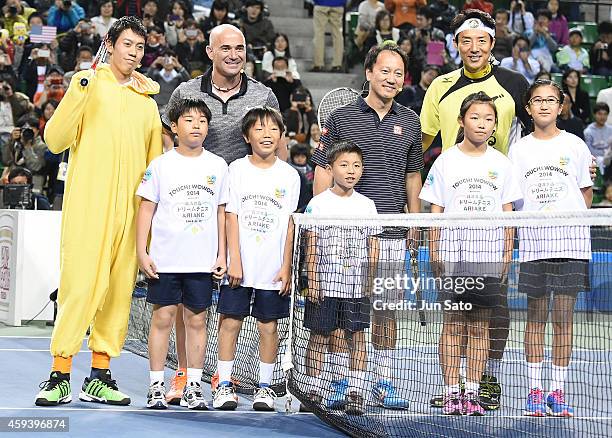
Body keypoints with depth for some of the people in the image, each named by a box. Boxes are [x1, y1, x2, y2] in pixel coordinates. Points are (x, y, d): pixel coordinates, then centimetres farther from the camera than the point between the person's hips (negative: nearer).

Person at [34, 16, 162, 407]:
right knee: (80, 284, -12)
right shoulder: (89, 84, 3)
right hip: (88, 205, -5)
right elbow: (55, 140, -5)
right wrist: (79, 91, -16)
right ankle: (60, 377, -7)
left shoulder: (147, 101, 17)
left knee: (119, 289, 4)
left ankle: (100, 376, 10)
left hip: (130, 210, 5)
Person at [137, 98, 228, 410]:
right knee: (163, 317, -1)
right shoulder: (161, 164, 1)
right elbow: (146, 209, 2)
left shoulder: (217, 165, 7)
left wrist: (222, 255, 7)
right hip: (164, 259, -2)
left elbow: (221, 212, 11)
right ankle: (156, 387, 5)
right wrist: (142, 252, -4)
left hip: (202, 261, 2)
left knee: (197, 320, 4)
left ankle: (193, 387, 10)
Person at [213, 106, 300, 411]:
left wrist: (286, 266, 0)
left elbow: (289, 223, 5)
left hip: (273, 269, 1)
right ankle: (224, 385, 6)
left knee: (268, 326, 4)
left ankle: (264, 387, 13)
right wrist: (234, 260, -7)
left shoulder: (289, 175, 5)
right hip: (240, 266, -1)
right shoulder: (237, 169, 2)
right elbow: (232, 216, 0)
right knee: (230, 321, 0)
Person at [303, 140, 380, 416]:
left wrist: (371, 280, 3)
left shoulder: (366, 205, 8)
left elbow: (373, 248, 10)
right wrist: (312, 280, -6)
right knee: (319, 338, 3)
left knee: (356, 337, 1)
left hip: (357, 286, 2)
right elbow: (311, 246, 0)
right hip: (324, 285, -2)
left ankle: (355, 393, 6)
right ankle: (313, 393, 9)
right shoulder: (318, 203, 1)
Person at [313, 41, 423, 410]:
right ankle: (340, 383, 7)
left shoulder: (410, 122, 11)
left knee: (387, 309, 5)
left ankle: (384, 384, 12)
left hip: (392, 233, 3)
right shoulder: (342, 119, 2)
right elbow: (324, 172, 2)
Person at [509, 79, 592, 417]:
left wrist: (571, 219, 1)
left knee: (563, 317, 0)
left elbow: (586, 192, 11)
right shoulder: (519, 149, 7)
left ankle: (558, 392, 6)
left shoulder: (575, 145, 4)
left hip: (570, 242, -1)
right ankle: (535, 391, 9)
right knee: (535, 317, 4)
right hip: (533, 243, 1)